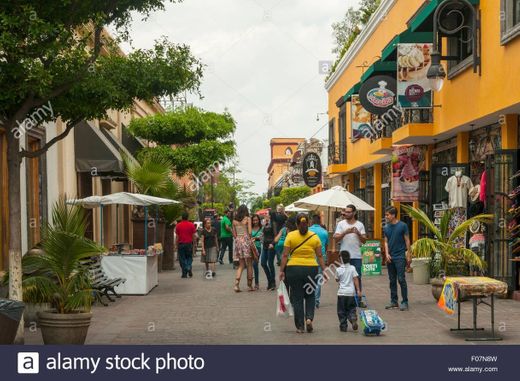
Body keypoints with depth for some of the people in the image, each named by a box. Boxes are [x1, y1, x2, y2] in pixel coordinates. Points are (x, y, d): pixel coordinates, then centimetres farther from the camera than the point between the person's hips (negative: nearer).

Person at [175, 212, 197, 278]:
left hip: (181, 244, -1)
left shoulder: (178, 225, -3)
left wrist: (176, 245, 4)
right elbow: (194, 236, -2)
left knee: (182, 259, 5)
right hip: (189, 244, 1)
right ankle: (189, 268, -6)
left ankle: (184, 273, 2)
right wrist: (193, 241, 14)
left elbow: (177, 237, -2)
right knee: (189, 258, 16)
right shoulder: (191, 225, -2)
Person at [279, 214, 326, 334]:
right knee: (310, 296, 18)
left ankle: (300, 326, 8)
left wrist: (281, 270, 1)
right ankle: (309, 318, -3)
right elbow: (320, 256, 2)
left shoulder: (290, 236, -2)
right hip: (311, 269, 1)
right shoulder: (314, 236, 3)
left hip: (294, 269, -1)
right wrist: (324, 270, 8)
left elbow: (285, 255, -4)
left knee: (297, 298, 6)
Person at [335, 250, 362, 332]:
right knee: (351, 309, 12)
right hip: (351, 292, 2)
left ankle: (343, 325, 5)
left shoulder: (338, 270, -5)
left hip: (341, 293, -2)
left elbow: (337, 280, 8)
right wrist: (358, 290, -3)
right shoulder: (352, 268, -2)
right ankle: (353, 319, -14)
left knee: (341, 311, 7)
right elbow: (356, 279, -4)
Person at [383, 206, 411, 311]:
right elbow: (386, 242, 12)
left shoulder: (402, 226, -6)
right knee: (392, 280, 10)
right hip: (390, 258, 5)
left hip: (400, 257, -5)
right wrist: (387, 254, -1)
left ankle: (404, 302, -1)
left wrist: (408, 254, -7)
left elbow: (407, 241, -3)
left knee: (401, 279, -7)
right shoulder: (386, 227, 9)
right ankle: (393, 301, 18)